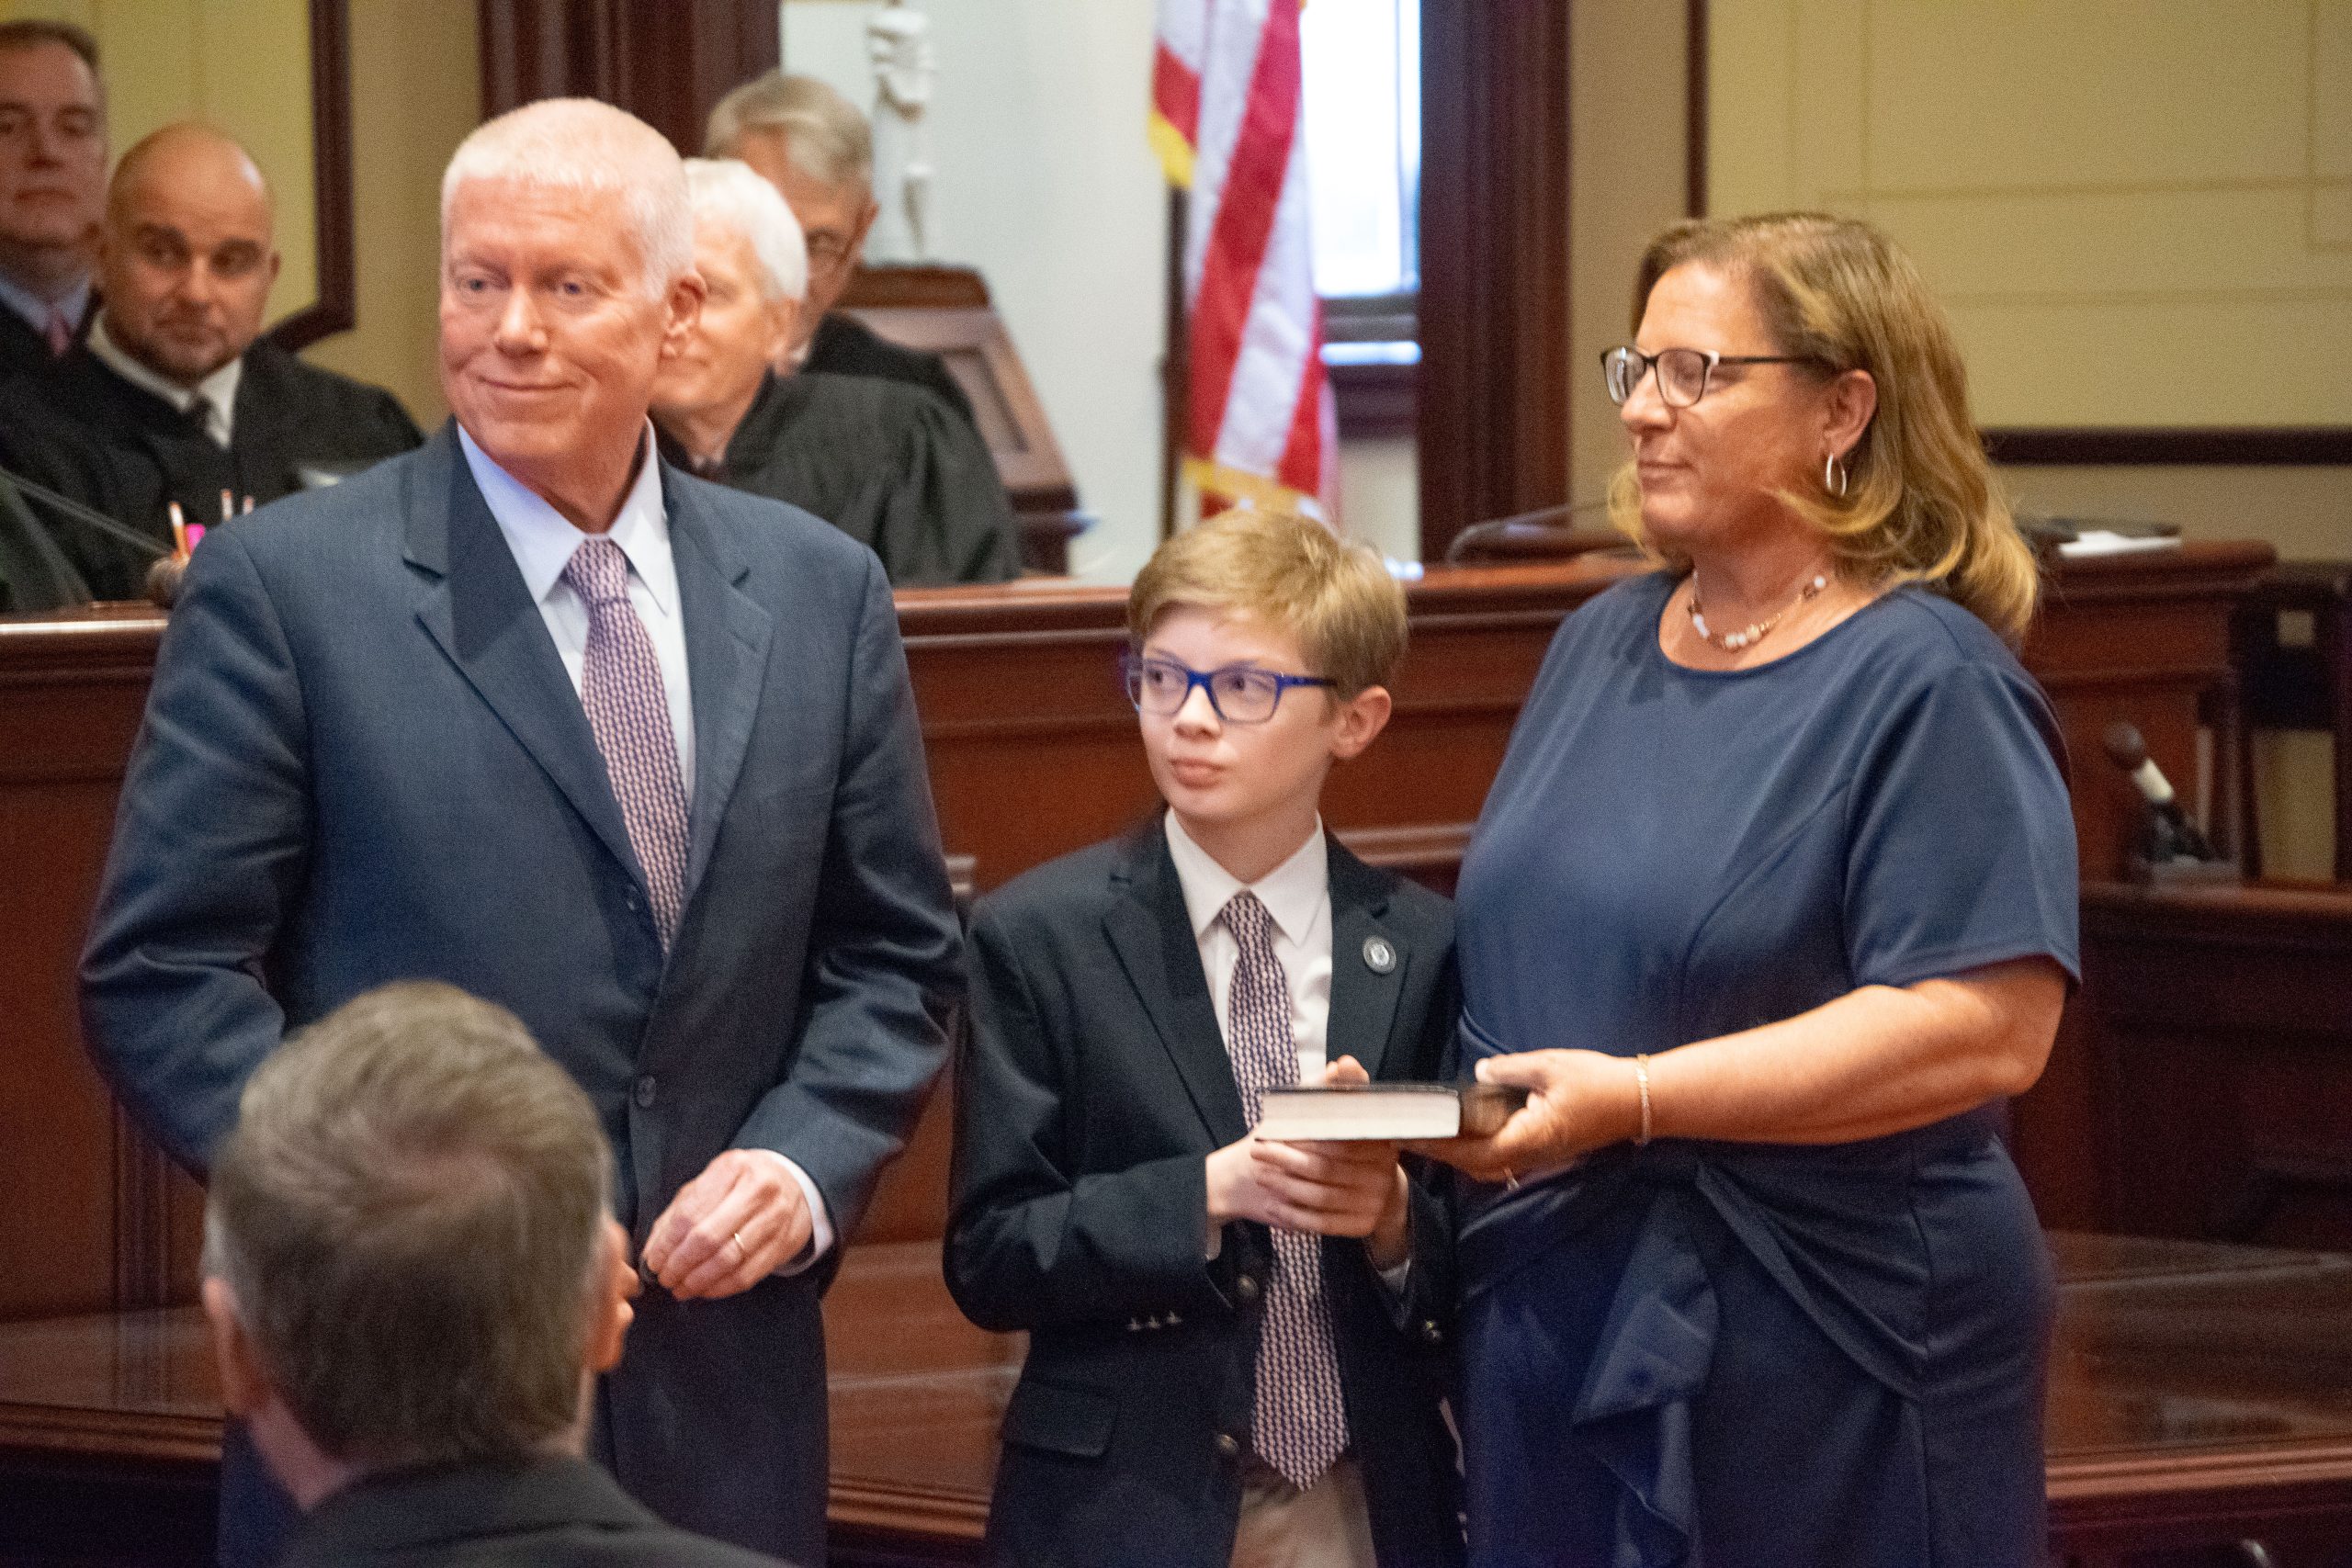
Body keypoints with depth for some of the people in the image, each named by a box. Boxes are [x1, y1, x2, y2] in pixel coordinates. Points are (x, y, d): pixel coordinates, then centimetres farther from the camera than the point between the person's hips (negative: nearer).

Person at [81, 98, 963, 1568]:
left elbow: (898, 958, 13)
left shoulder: (821, 592, 8)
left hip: (722, 1400, 3)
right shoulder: (283, 586, -4)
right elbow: (163, 974, -6)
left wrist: (805, 1164, -5)